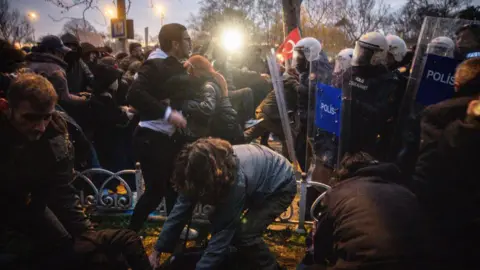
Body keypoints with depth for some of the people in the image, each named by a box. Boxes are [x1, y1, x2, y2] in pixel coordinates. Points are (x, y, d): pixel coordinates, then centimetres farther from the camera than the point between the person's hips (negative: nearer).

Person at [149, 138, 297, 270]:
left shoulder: (236, 181, -42)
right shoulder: (201, 169, -22)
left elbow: (223, 233, -36)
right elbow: (181, 210, -14)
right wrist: (158, 249, -9)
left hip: (280, 185, -7)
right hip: (258, 172, 7)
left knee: (245, 233, -22)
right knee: (219, 221, -2)